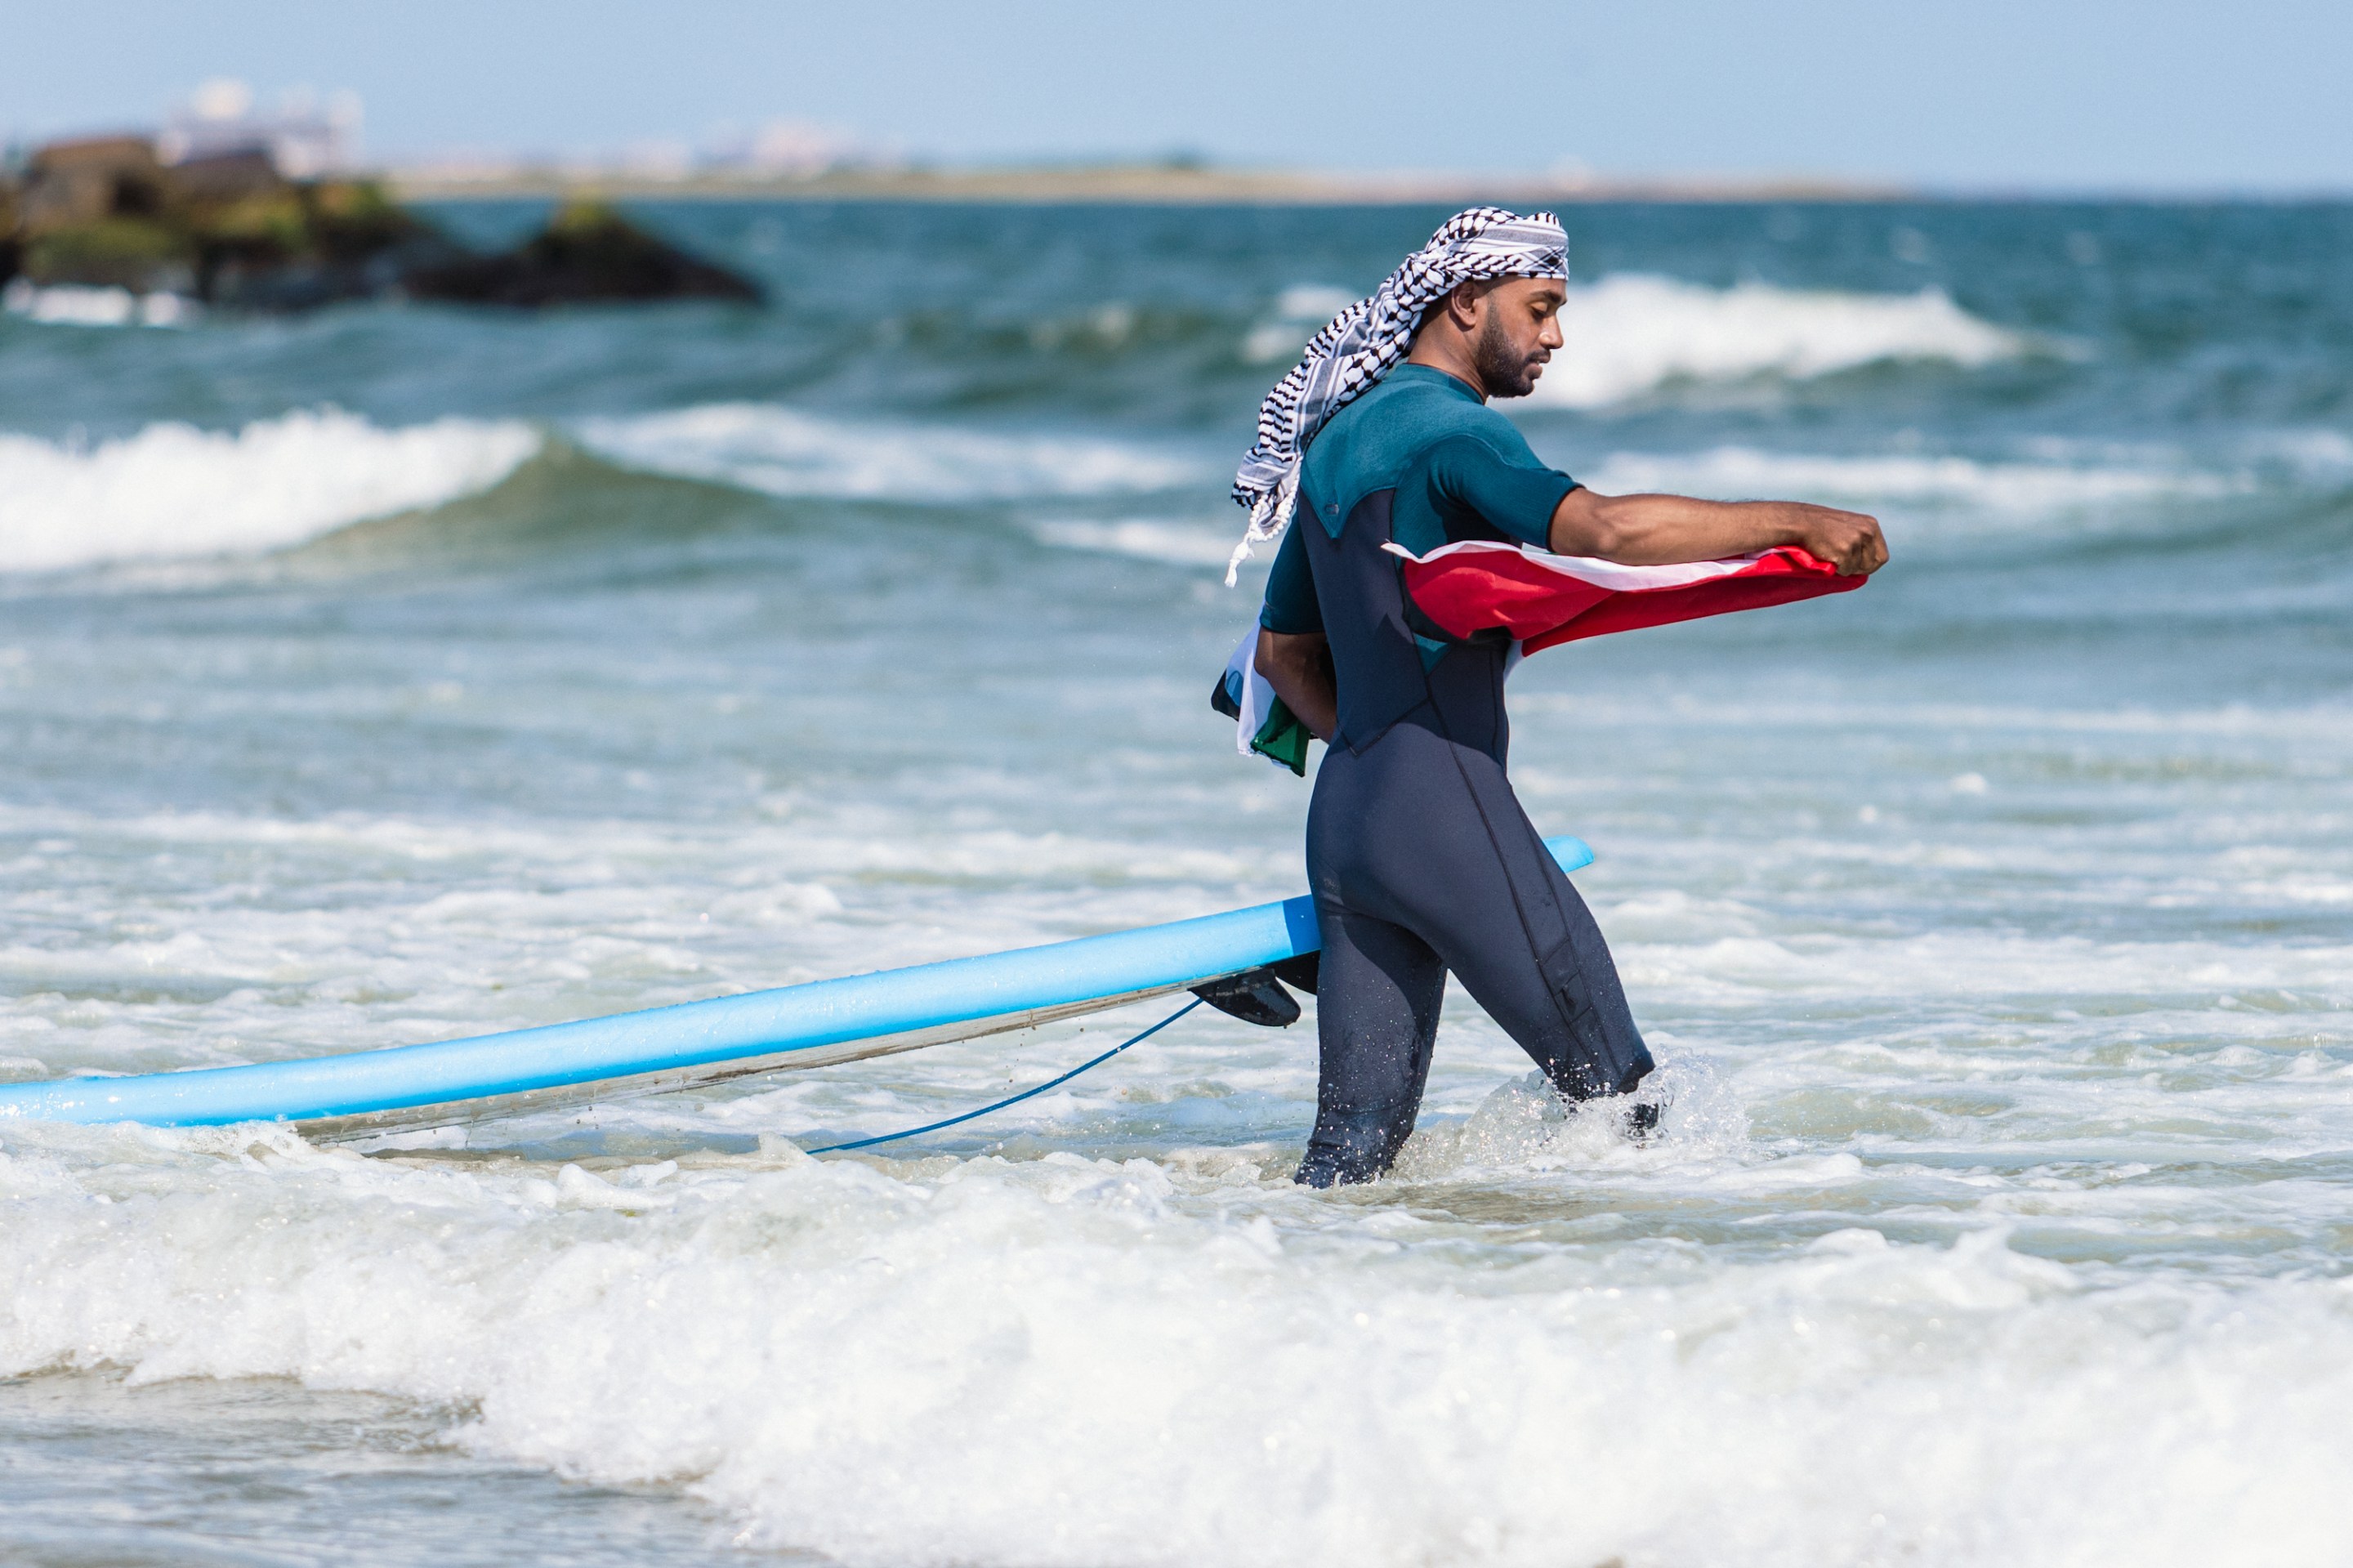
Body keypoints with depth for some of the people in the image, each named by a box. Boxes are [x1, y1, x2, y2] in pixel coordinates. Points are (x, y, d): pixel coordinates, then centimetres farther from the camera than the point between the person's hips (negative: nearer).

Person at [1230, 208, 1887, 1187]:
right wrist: (1791, 522, -24)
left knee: (1357, 1143, 5)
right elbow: (1604, 531, -26)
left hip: (1344, 814, 9)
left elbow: (1285, 651, 27)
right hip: (1446, 809, -9)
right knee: (1617, 1091, -2)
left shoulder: (1335, 438, 19)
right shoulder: (1447, 428, -9)